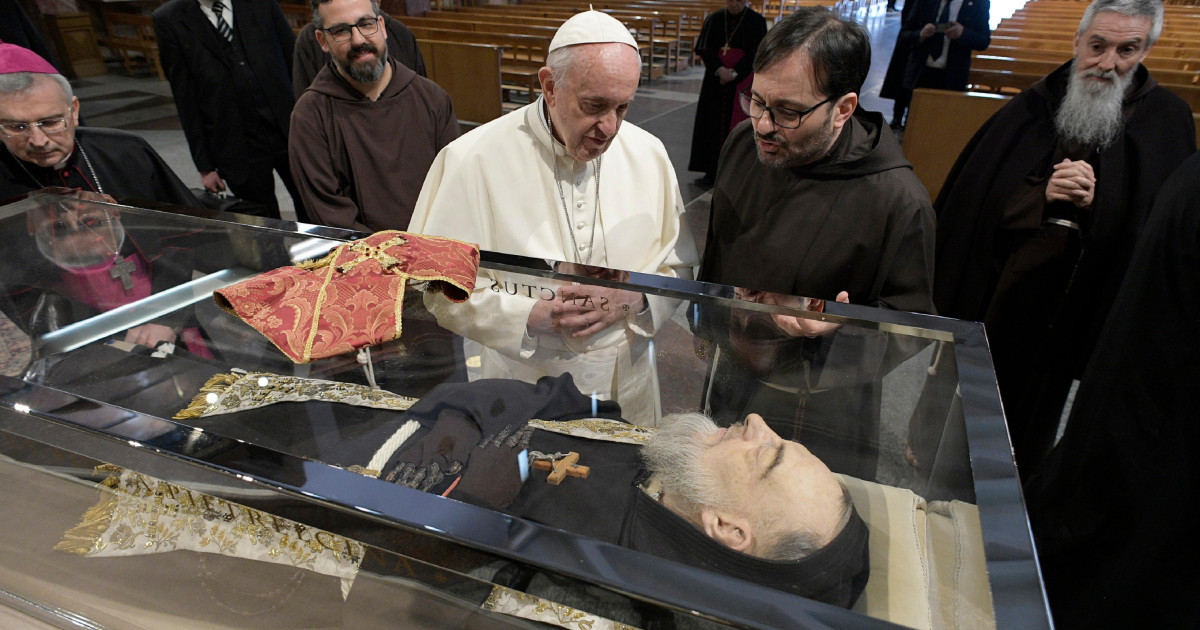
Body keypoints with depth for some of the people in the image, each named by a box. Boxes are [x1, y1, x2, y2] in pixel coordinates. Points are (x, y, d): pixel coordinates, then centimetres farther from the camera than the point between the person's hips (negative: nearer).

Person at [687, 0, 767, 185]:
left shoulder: (756, 21, -1)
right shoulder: (714, 19, 6)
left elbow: (756, 53, -6)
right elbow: (704, 48, 0)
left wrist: (733, 73, -16)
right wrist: (719, 70, -15)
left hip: (742, 81, -3)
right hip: (715, 79, 3)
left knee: (736, 124, -3)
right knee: (712, 123, 2)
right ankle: (711, 170, 9)